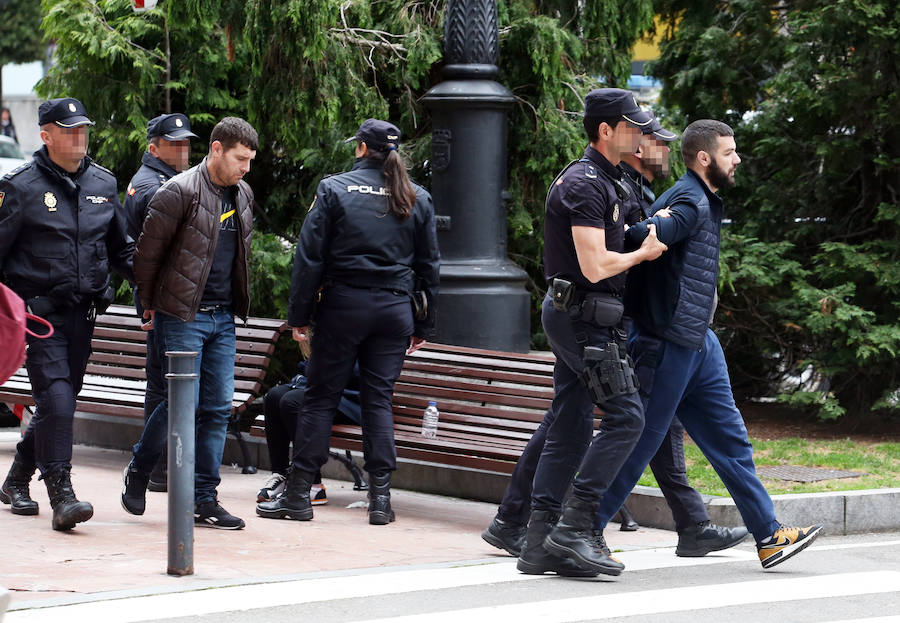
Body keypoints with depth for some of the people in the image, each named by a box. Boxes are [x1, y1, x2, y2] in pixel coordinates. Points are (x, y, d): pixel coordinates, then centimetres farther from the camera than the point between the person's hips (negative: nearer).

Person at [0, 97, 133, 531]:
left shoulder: (104, 185, 11)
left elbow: (121, 249, 21)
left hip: (84, 312, 5)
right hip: (39, 312, -5)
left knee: (60, 400, 11)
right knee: (55, 399, -15)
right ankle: (61, 495, -16)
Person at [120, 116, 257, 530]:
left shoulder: (243, 195, 11)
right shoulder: (180, 192, -12)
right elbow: (148, 251, -6)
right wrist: (151, 305, 1)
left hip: (223, 317, 7)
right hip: (183, 316, -7)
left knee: (218, 407, 2)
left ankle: (204, 500, 6)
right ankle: (138, 472, 15)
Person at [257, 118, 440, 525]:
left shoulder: (334, 190, -3)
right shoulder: (417, 199, 8)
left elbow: (309, 258, -5)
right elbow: (428, 265, 12)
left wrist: (300, 314, 0)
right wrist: (423, 325, 19)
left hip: (343, 305, -3)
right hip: (395, 309, 3)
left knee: (320, 397, 2)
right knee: (379, 398, 6)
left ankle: (298, 494, 2)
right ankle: (380, 497, 2)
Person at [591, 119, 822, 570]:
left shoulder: (705, 203, 15)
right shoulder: (690, 203, -17)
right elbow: (642, 238, -31)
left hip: (699, 346, 10)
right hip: (669, 345, -10)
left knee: (729, 439, 10)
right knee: (639, 444, -2)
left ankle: (769, 536, 12)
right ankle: (582, 532, 8)